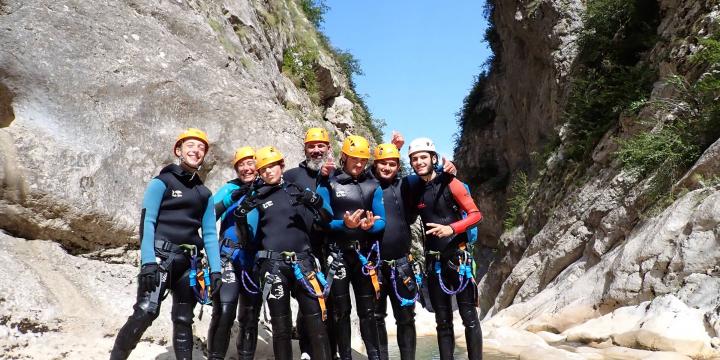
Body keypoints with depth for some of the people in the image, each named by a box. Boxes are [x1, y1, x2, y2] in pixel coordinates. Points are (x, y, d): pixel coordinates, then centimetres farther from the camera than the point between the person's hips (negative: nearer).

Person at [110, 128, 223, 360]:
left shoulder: (204, 194, 16)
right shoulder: (162, 182, 1)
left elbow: (209, 234, 13)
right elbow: (147, 222, -8)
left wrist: (215, 270, 2)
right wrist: (148, 261, -21)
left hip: (187, 262, 5)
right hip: (160, 255, -5)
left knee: (183, 320, 6)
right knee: (146, 311, -21)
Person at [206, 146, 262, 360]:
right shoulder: (230, 189, 2)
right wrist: (231, 199, -20)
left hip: (256, 260, 3)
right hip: (230, 257, -2)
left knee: (250, 316, 12)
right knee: (223, 313, -12)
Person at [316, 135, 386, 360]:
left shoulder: (373, 186, 6)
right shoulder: (328, 185, -1)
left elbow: (382, 221, 2)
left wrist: (370, 225, -21)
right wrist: (345, 224, -27)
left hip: (365, 254, 2)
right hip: (337, 255, -1)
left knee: (367, 309, 5)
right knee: (341, 310, 5)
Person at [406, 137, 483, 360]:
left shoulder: (449, 183, -7)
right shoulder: (415, 191, 8)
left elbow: (476, 214, -10)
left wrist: (451, 228, -23)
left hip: (458, 257, -5)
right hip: (434, 261, 5)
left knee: (469, 316, -2)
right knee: (442, 320, 9)